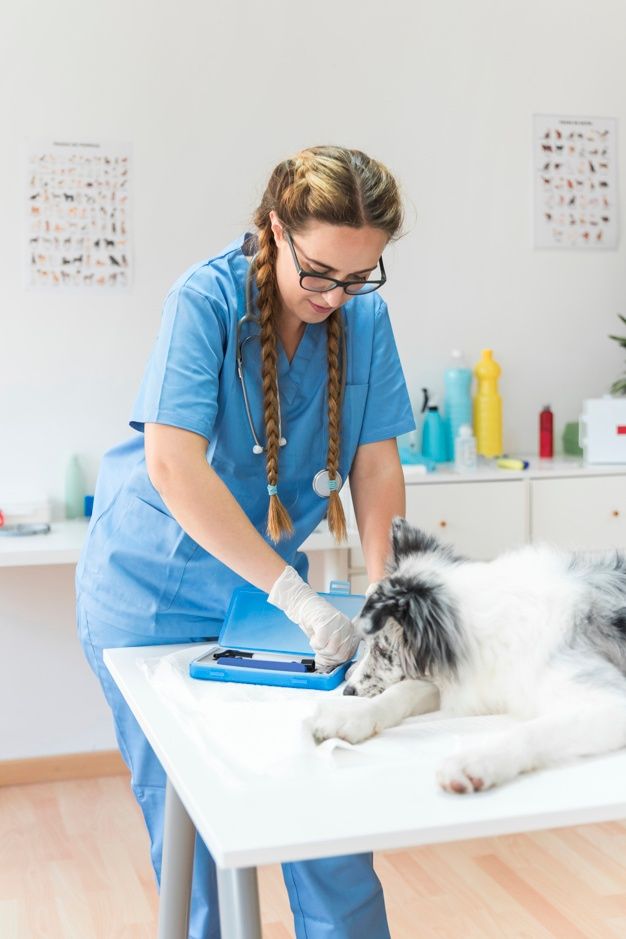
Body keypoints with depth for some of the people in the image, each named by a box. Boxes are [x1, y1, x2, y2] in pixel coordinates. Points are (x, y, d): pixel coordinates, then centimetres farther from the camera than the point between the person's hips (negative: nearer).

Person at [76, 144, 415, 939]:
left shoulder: (365, 316, -7)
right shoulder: (205, 301, -22)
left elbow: (376, 463, -5)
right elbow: (173, 466, -31)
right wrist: (297, 597, -33)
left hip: (266, 584, 4)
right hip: (155, 589, -3)